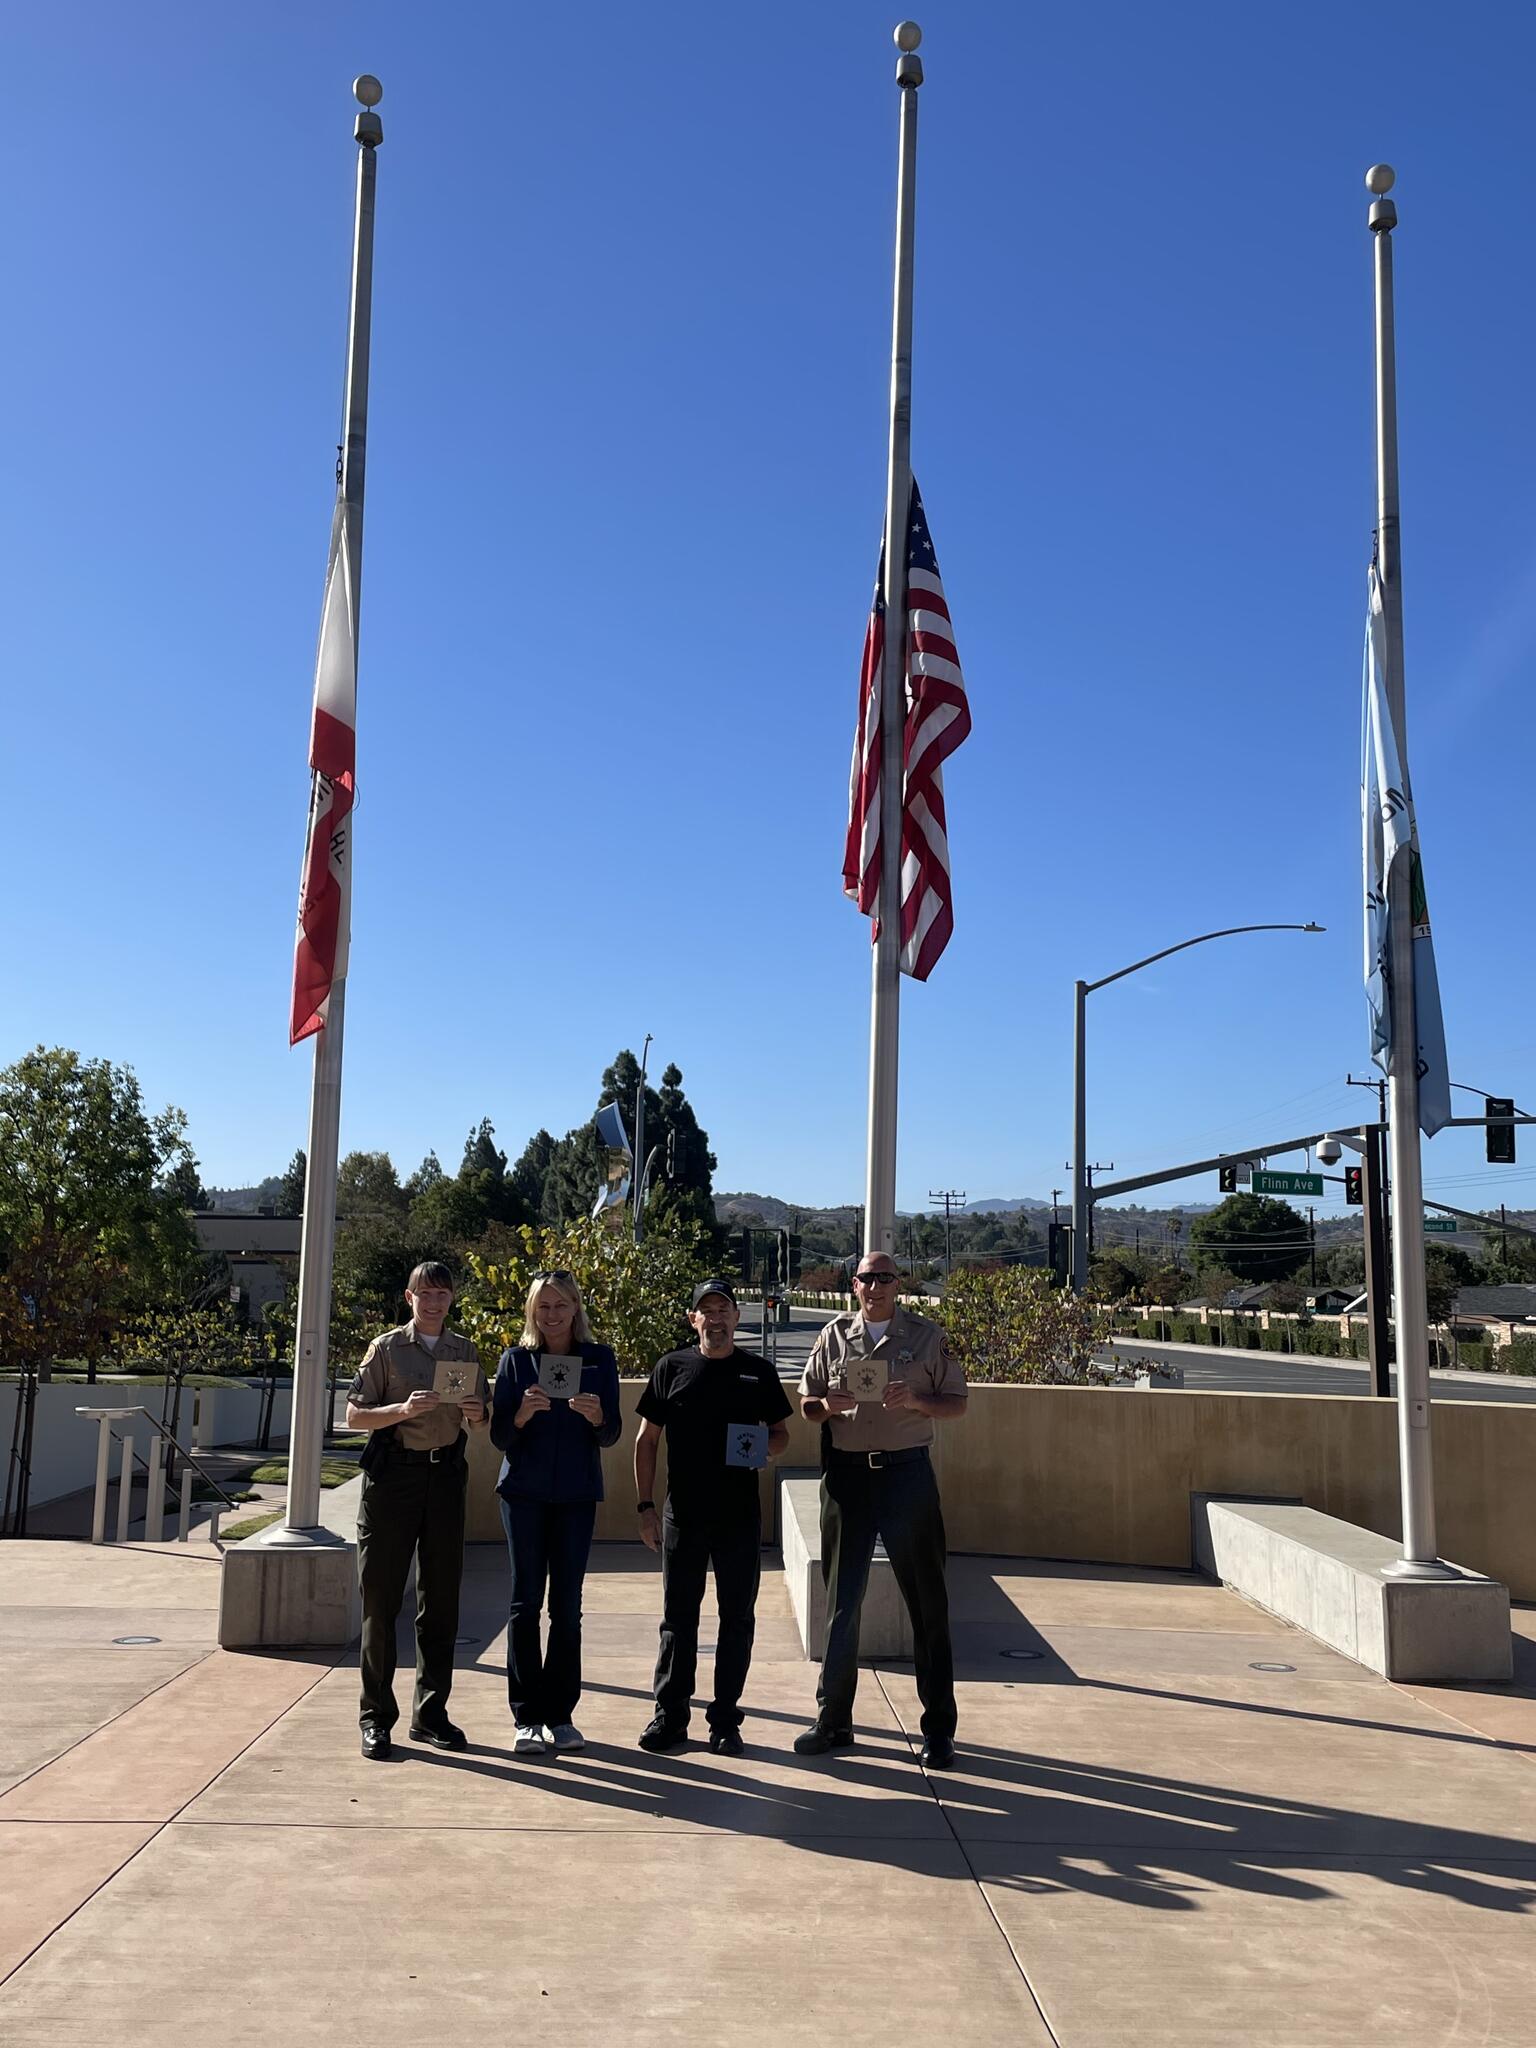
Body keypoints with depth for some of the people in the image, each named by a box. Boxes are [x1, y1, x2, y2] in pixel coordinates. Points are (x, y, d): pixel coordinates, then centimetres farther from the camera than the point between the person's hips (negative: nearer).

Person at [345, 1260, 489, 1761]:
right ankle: (376, 1717, 8)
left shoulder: (464, 1351, 11)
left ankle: (431, 1713, 17)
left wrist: (476, 1414, -6)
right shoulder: (386, 1348, 1)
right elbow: (355, 1415, -3)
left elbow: (480, 1422, 17)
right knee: (381, 1598, 0)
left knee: (441, 1598, 7)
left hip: (445, 1475, 4)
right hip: (392, 1473, -3)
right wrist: (403, 1409, -19)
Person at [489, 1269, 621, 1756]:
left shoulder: (599, 1360, 3)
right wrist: (523, 1412, -21)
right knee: (526, 1601, 0)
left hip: (577, 1495, 1)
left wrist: (596, 1416, -20)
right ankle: (526, 1717, 6)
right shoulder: (515, 1360, 2)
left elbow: (611, 1436, 2)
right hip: (525, 1491, 0)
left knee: (567, 1604, 3)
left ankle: (560, 1714, 12)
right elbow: (499, 1437, 0)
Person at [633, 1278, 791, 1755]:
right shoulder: (671, 1368, 2)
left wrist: (765, 1447, -11)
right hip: (682, 1514, -1)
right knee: (677, 1618, 6)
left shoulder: (758, 1371, 4)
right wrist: (646, 1506, 0)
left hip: (740, 1516, 1)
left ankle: (725, 1720, 17)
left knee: (737, 1618, 7)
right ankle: (670, 1717, 17)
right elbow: (647, 1440, 6)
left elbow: (781, 1433, 13)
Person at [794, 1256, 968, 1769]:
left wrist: (915, 1401, -14)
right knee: (841, 1598, 8)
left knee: (926, 1600, 2)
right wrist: (828, 1406, -10)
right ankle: (833, 1720, 20)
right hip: (847, 1474, 2)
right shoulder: (834, 1335, 7)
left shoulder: (927, 1336, 2)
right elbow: (807, 1406, 12)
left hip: (907, 1472, -2)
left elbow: (956, 1403, 5)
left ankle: (939, 1728, 12)